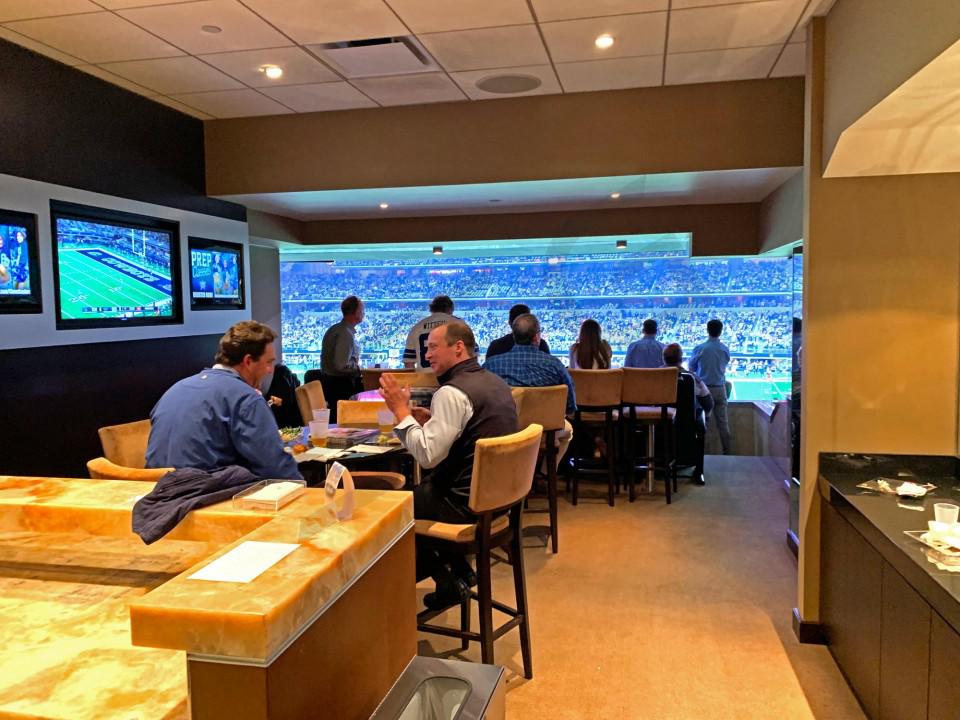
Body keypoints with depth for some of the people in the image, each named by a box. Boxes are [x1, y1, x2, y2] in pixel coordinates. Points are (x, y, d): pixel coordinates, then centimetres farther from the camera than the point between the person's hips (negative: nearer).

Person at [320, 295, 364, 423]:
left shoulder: (334, 329, 10)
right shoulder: (346, 334, -20)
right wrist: (357, 366, -9)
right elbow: (342, 365, -26)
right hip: (341, 385, -10)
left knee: (334, 422, 13)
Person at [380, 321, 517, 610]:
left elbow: (427, 456, -25)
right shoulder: (495, 382, 8)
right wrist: (433, 420, 9)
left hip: (467, 502, -9)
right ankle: (455, 571, 31)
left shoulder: (452, 392, -21)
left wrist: (402, 410, -16)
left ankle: (446, 577, 19)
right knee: (421, 489, 28)